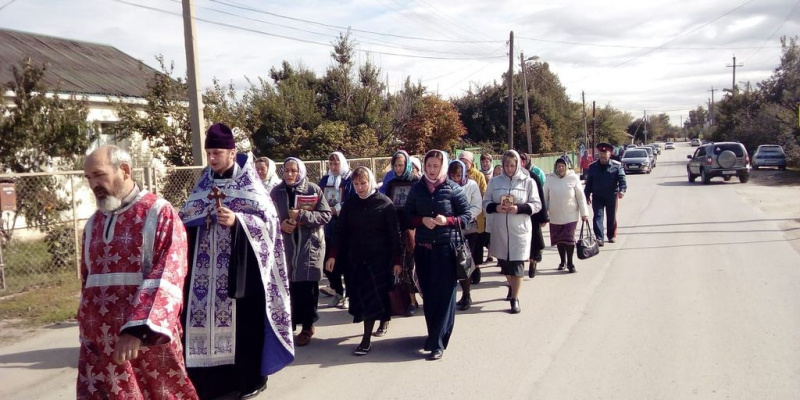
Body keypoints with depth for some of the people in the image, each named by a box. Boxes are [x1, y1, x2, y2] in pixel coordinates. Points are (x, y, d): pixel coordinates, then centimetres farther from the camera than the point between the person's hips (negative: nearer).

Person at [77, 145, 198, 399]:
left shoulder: (159, 213, -7)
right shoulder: (93, 224, 13)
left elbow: (167, 276, -18)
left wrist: (138, 329, -28)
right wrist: (86, 334, 21)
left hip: (149, 338, -5)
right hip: (100, 341, 5)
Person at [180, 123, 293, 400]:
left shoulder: (249, 184, -6)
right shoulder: (204, 184, 11)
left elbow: (268, 219, -12)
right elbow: (188, 218, 17)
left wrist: (237, 220, -26)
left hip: (239, 265, -5)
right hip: (207, 267, 5)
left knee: (244, 320, 0)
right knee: (206, 316, 5)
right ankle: (215, 377, 17)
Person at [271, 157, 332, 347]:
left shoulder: (313, 190, -4)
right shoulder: (276, 192, 4)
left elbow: (326, 215, -7)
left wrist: (302, 215, -18)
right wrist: (280, 225, -9)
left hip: (310, 245, -2)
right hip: (285, 245, 2)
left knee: (307, 286, 2)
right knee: (288, 285, 6)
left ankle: (307, 327, 13)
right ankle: (289, 322, 22)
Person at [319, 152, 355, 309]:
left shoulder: (350, 180, -4)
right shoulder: (324, 180, 12)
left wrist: (336, 209, -21)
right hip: (328, 227, 6)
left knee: (345, 261, -2)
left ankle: (350, 294, 11)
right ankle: (338, 292, 24)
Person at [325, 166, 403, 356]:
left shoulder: (384, 203, -6)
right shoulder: (350, 204, 5)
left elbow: (394, 234, -6)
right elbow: (341, 232, 8)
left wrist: (397, 260, -8)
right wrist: (333, 255, 0)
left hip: (379, 258, -4)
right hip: (356, 258, 4)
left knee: (373, 296, -7)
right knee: (361, 296, 6)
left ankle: (367, 339, -4)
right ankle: (384, 319, 28)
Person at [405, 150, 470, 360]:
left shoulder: (453, 189, -3)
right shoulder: (417, 188, 6)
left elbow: (467, 215, 0)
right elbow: (407, 215, 10)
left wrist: (447, 221, -17)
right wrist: (422, 220, -10)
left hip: (447, 247, -3)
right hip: (423, 248, 3)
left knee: (444, 295, -3)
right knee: (428, 294, 8)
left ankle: (438, 343, 0)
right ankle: (434, 333, 23)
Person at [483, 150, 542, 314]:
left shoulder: (528, 182, -1)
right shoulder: (494, 181, 6)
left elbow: (536, 205, -2)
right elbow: (485, 203, 8)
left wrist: (519, 208, -18)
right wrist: (495, 207, -13)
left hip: (519, 229, -3)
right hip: (499, 229, 3)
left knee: (517, 263, -3)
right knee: (503, 261, 15)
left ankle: (515, 298, 5)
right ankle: (512, 286, 42)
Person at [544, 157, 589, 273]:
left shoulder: (573, 178, -5)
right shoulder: (550, 179, 0)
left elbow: (581, 197, -1)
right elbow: (545, 197, 6)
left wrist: (584, 213, -2)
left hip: (571, 215, -2)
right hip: (555, 216, 2)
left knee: (569, 238, -8)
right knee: (559, 239, 9)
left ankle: (570, 262, 6)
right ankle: (562, 261, 26)